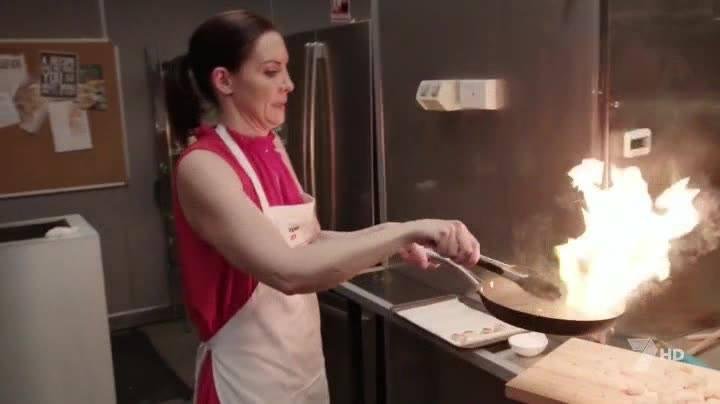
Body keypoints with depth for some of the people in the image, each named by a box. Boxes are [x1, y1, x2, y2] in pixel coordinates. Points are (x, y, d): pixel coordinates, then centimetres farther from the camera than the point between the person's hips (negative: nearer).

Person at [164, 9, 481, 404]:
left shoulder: (271, 146, 3)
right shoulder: (202, 167, -22)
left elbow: (303, 242, 6)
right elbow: (289, 271, -33)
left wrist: (387, 239, -8)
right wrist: (409, 230, -33)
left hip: (304, 359, 7)